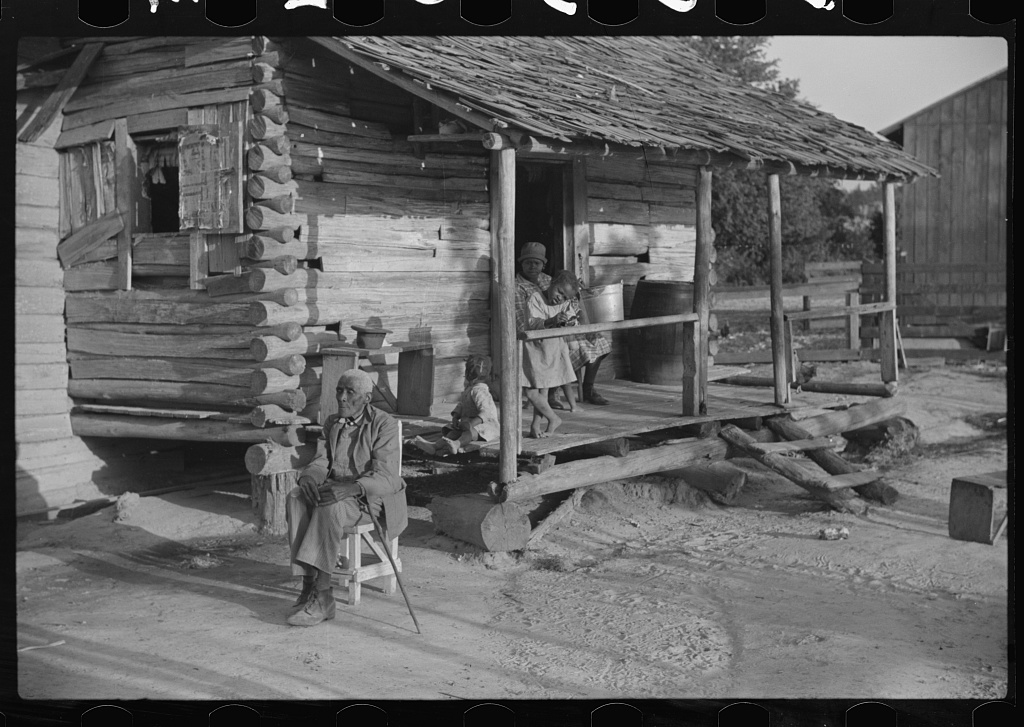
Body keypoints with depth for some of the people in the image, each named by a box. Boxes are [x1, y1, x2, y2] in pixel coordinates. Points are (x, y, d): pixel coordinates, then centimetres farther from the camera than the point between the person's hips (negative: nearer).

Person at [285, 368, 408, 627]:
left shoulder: (384, 425, -10)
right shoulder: (331, 423, 12)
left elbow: (385, 478, -19)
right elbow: (320, 463, 7)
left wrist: (350, 488, -37)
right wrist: (309, 478, -19)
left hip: (371, 496, -6)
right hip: (335, 489, 6)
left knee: (330, 508, -36)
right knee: (296, 499, -25)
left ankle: (320, 595, -33)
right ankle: (310, 584, -30)